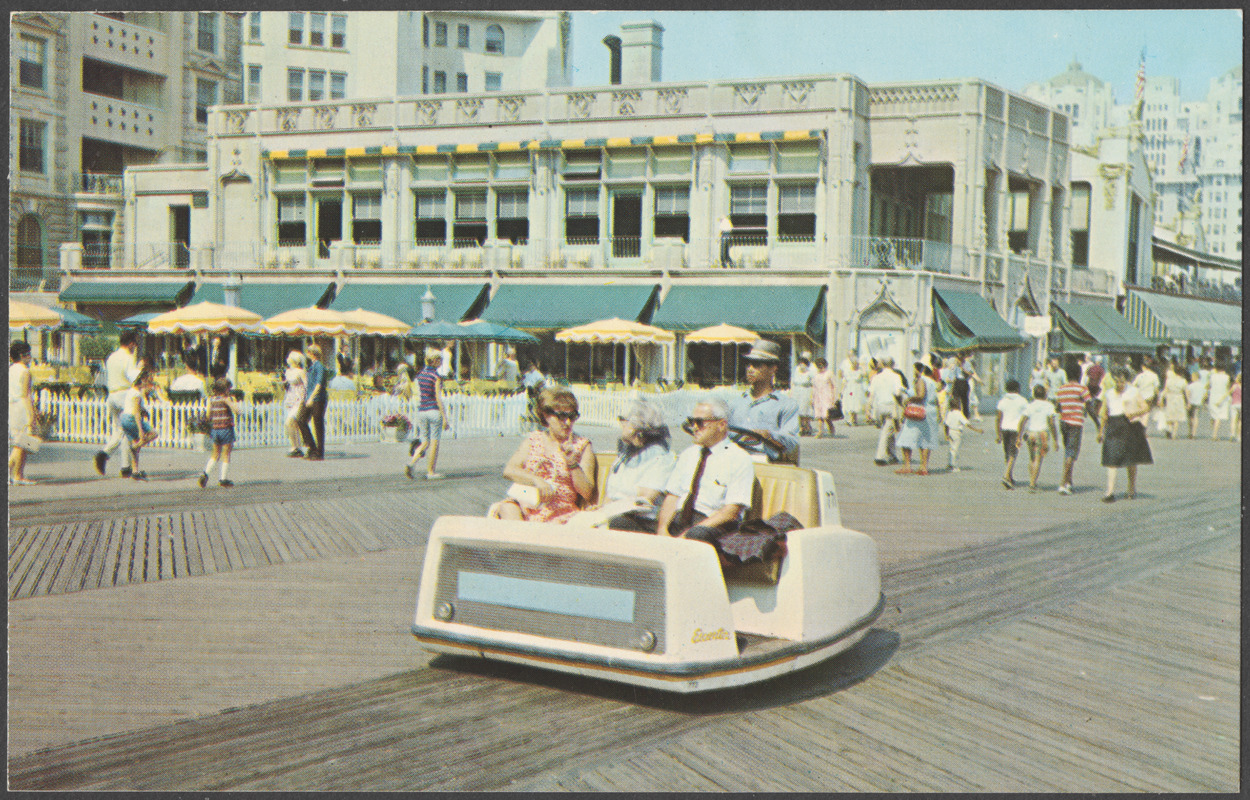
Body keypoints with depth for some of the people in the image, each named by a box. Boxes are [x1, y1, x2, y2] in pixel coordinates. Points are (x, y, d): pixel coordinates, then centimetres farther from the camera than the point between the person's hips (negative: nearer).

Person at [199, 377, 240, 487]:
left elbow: (208, 416, 7)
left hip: (215, 429, 6)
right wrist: (235, 402, -1)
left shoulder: (212, 399, 5)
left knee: (215, 454, 17)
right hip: (226, 429, -6)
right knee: (226, 455, 4)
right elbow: (237, 412, -15)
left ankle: (205, 473, 1)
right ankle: (223, 479, 5)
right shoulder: (226, 399, -12)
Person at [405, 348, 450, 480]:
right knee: (434, 443, 4)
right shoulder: (436, 376, -11)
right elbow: (438, 398, -13)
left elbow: (418, 396, 13)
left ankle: (410, 463, -8)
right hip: (434, 410, -6)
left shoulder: (420, 375, 9)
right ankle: (430, 472, 7)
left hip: (421, 411, 6)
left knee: (425, 442, 13)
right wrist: (445, 418, -11)